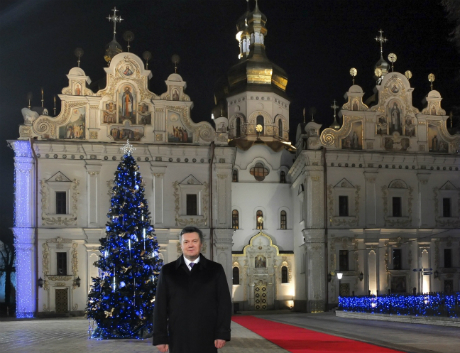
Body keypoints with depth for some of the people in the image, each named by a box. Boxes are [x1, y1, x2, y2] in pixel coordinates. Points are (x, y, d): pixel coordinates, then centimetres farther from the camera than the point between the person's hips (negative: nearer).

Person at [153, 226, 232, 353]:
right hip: (178, 340, 0)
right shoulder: (168, 271, 5)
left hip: (207, 340, 0)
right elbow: (160, 306, 4)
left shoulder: (215, 269, 5)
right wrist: (160, 338, -1)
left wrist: (222, 334, -5)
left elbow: (224, 303, 2)